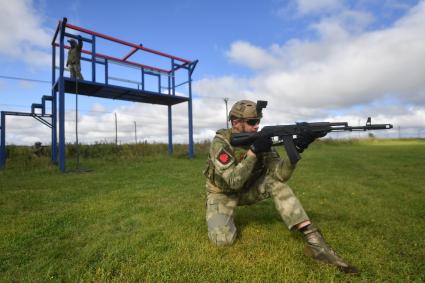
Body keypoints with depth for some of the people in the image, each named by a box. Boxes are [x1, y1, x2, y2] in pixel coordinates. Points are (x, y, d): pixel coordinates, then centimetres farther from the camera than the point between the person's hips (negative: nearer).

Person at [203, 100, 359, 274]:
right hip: (222, 194, -3)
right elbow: (234, 181, -34)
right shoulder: (221, 142, -26)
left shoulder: (258, 140, -13)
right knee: (222, 239, -26)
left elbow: (281, 174, -24)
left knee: (276, 182, -22)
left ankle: (313, 239, -21)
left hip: (245, 191, 4)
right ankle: (220, 218, 10)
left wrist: (298, 147, -39)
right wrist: (253, 152, -40)